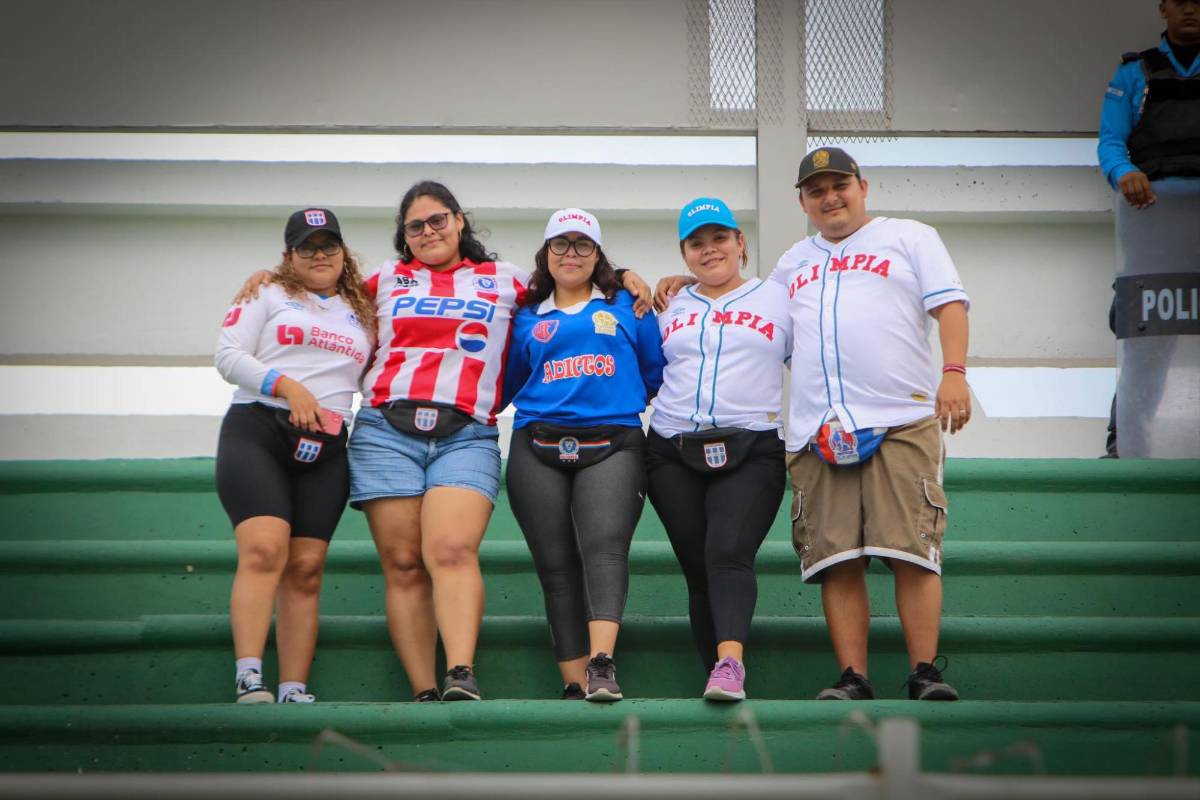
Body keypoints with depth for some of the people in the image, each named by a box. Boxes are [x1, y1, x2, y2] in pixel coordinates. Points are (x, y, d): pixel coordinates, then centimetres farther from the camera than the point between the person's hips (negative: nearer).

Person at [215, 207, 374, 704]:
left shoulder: (362, 313, 24)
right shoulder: (268, 296, 11)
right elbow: (228, 355, 0)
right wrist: (287, 386, -11)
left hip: (326, 448, 4)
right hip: (258, 428, -4)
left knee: (306, 568, -3)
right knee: (264, 549, -21)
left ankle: (294, 691, -6)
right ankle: (249, 680, -28)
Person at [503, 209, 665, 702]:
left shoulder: (626, 307, 17)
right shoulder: (528, 318, 20)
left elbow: (657, 372, 18)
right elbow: (509, 383, 26)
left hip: (613, 444, -2)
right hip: (538, 449, 2)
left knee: (605, 546, -24)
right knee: (556, 565, -6)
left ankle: (602, 664, -38)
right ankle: (576, 682, -7)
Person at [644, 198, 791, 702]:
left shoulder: (778, 299, 12)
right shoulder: (670, 309, 19)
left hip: (752, 450, -3)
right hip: (674, 453, 3)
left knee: (729, 553, -24)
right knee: (699, 571, -1)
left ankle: (731, 662, -38)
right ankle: (719, 680, 1)